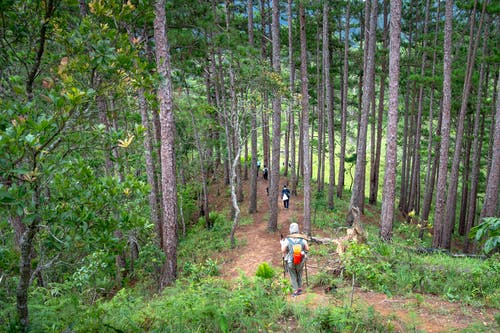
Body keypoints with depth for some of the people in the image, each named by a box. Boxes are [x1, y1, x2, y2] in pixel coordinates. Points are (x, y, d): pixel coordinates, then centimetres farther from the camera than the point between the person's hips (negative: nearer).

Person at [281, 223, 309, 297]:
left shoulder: (287, 239, -16)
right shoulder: (302, 239, -10)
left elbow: (283, 250, -19)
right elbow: (307, 249, -3)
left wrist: (282, 244, 1)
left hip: (290, 261, -2)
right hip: (300, 261, 2)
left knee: (293, 276, 17)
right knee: (299, 274, 26)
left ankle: (296, 291, 14)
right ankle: (300, 288, 32)